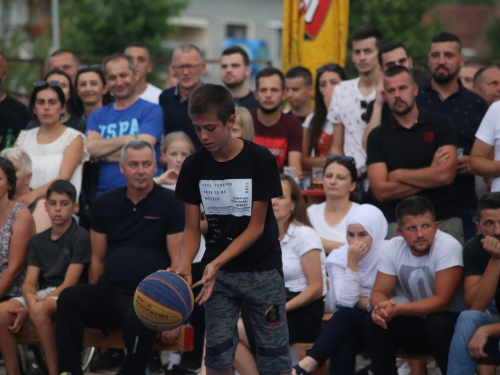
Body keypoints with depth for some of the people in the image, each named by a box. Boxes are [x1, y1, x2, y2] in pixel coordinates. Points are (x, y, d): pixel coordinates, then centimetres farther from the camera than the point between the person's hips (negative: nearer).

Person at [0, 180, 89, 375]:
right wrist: (30, 299, -22)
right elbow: (29, 282, 5)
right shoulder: (38, 240, 13)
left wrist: (30, 308, -18)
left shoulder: (81, 237, -6)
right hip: (42, 294, 6)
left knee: (39, 310, -38)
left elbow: (69, 284, -12)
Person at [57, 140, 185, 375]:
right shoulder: (105, 204, 14)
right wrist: (94, 305, 9)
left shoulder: (170, 203, 1)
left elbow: (178, 261, -4)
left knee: (136, 320, -38)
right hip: (110, 292, 4)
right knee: (69, 298, -25)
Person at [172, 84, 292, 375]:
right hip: (219, 269, 3)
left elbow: (256, 227, -13)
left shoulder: (261, 160, -14)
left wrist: (216, 263, -23)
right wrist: (185, 264, -19)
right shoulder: (194, 166, -3)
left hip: (263, 269, -3)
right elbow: (193, 227, 1)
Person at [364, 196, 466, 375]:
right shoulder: (393, 248, -7)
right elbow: (379, 293, -6)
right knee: (373, 322, -20)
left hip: (448, 322, -4)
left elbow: (442, 302, -25)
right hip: (415, 322, 4)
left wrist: (398, 309, -35)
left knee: (437, 324, -36)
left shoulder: (448, 246, -22)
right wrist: (381, 306, -31)